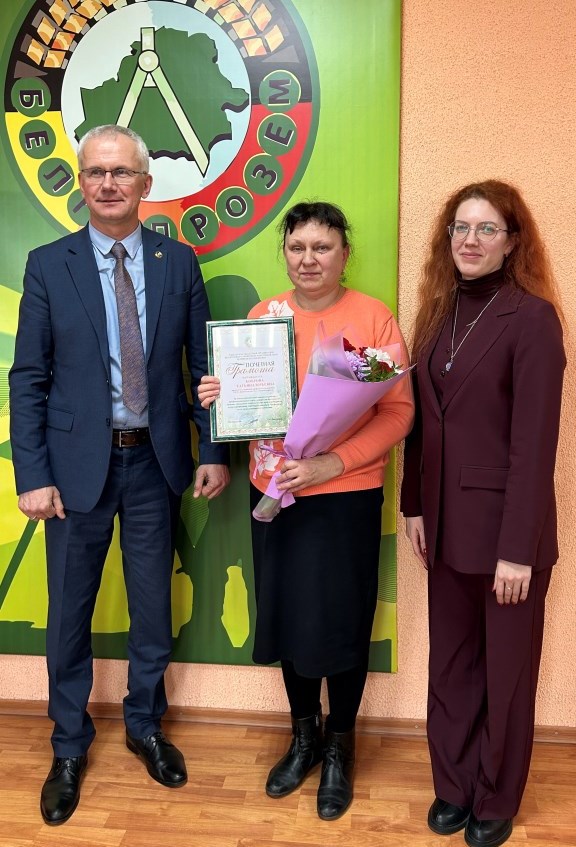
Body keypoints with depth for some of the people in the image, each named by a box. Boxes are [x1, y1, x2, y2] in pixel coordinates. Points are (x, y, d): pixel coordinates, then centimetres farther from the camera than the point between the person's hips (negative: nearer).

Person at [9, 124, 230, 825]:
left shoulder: (179, 262, 3)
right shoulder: (48, 265, -1)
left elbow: (203, 364, 4)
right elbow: (29, 379, -3)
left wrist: (213, 451, -2)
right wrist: (32, 475, -9)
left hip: (154, 460, 2)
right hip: (77, 463, -1)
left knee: (153, 605, 15)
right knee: (69, 612, 12)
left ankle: (145, 725, 39)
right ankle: (69, 747, 34)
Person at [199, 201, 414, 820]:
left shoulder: (373, 318, -8)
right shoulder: (263, 314, 5)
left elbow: (398, 412, -11)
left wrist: (331, 464, -21)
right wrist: (216, 396, -10)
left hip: (346, 497, -4)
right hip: (273, 491, 4)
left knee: (341, 622, 8)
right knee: (287, 613, 15)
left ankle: (339, 747, 33)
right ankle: (304, 736, 39)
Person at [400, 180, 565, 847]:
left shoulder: (532, 318, -13)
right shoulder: (439, 313, 7)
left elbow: (535, 443, -16)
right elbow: (420, 421, 9)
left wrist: (517, 548, -17)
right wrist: (414, 506, 6)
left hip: (506, 525, -6)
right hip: (447, 522, 6)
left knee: (505, 670, 13)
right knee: (450, 663, 17)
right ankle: (453, 786, 36)